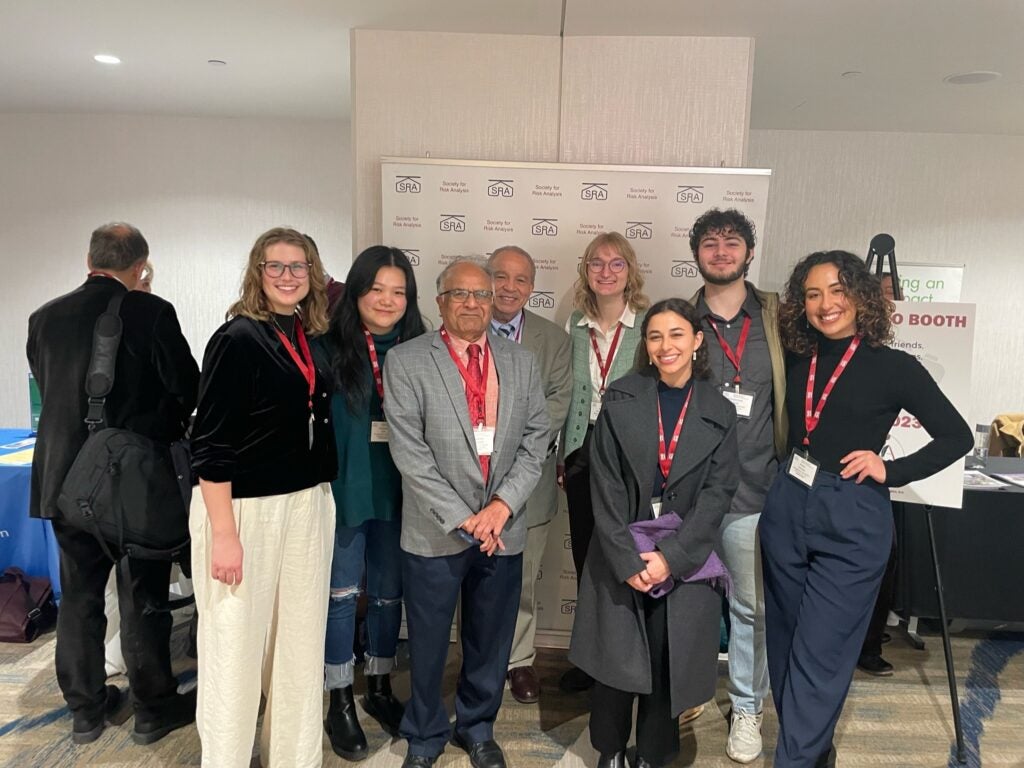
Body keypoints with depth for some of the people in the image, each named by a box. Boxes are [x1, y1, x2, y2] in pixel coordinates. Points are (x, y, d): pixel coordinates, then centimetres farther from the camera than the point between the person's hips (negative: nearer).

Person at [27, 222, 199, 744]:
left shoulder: (45, 317, 1)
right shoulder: (152, 313, -14)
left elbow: (46, 388, 11)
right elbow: (187, 389, -9)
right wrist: (165, 426, 12)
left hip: (66, 479, 5)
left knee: (80, 595, 16)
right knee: (143, 596, 8)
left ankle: (86, 708, 29)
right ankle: (153, 709, 21)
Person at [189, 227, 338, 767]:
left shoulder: (310, 338, 8)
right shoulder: (239, 337, -11)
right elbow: (210, 443, -14)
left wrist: (319, 500, 13)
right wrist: (223, 534, -17)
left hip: (307, 504, 6)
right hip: (243, 508, -6)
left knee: (301, 642, 13)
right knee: (237, 646, 6)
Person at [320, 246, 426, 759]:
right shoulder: (328, 348, -7)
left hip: (399, 494, 3)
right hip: (343, 490, -3)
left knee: (389, 594, 16)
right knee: (342, 595, 8)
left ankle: (379, 690, 35)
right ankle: (340, 706, 25)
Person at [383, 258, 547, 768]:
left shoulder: (522, 363, 6)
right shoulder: (406, 361, -6)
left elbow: (534, 440, 3)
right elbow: (409, 451, -11)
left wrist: (503, 503, -10)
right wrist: (462, 518, -14)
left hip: (503, 529, 3)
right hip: (435, 531, -3)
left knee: (490, 643, 17)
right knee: (427, 645, 12)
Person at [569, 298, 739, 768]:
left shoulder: (719, 412, 1)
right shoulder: (620, 400, -3)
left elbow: (718, 492, -4)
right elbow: (606, 485, -6)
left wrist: (671, 556, -13)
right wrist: (626, 560, -13)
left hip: (685, 562, 1)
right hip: (621, 557, 0)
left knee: (666, 666, 8)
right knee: (615, 663, 8)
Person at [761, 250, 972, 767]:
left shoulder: (894, 367, -5)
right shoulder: (797, 364, 6)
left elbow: (957, 436, -1)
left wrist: (891, 471, -9)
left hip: (852, 519, -5)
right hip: (786, 507, 5)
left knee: (819, 654, -3)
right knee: (786, 643, 15)